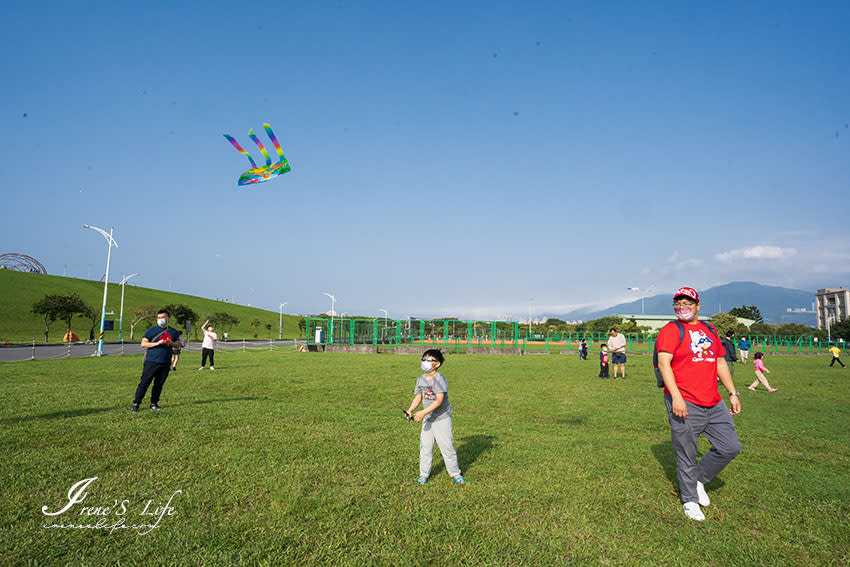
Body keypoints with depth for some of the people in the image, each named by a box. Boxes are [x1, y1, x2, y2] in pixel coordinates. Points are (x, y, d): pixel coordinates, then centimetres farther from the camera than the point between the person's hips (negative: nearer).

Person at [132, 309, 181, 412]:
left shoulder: (174, 331, 13)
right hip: (151, 361, -3)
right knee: (144, 383, -3)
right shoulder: (151, 330, 4)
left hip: (165, 363, 3)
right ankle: (136, 404, 5)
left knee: (159, 384, 7)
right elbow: (143, 344, -2)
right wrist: (157, 343, -16)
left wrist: (171, 343, -5)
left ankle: (154, 403, 18)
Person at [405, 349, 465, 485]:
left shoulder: (439, 379, -19)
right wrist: (410, 410, -10)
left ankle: (455, 473, 21)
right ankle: (424, 474, 23)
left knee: (446, 446, 2)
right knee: (425, 446, 8)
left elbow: (439, 400, -25)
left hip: (442, 418, -6)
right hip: (427, 419, 6)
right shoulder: (420, 379, 5)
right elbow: (418, 397, 9)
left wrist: (423, 412, -30)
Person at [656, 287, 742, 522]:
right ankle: (690, 500, 21)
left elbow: (720, 363, 23)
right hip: (684, 404, -6)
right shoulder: (671, 329, -4)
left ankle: (699, 479, 28)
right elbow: (664, 363, -14)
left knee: (730, 447, 7)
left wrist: (733, 393, 18)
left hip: (714, 404, 6)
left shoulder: (709, 330, 17)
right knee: (686, 456, 1)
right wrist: (676, 396, -23)